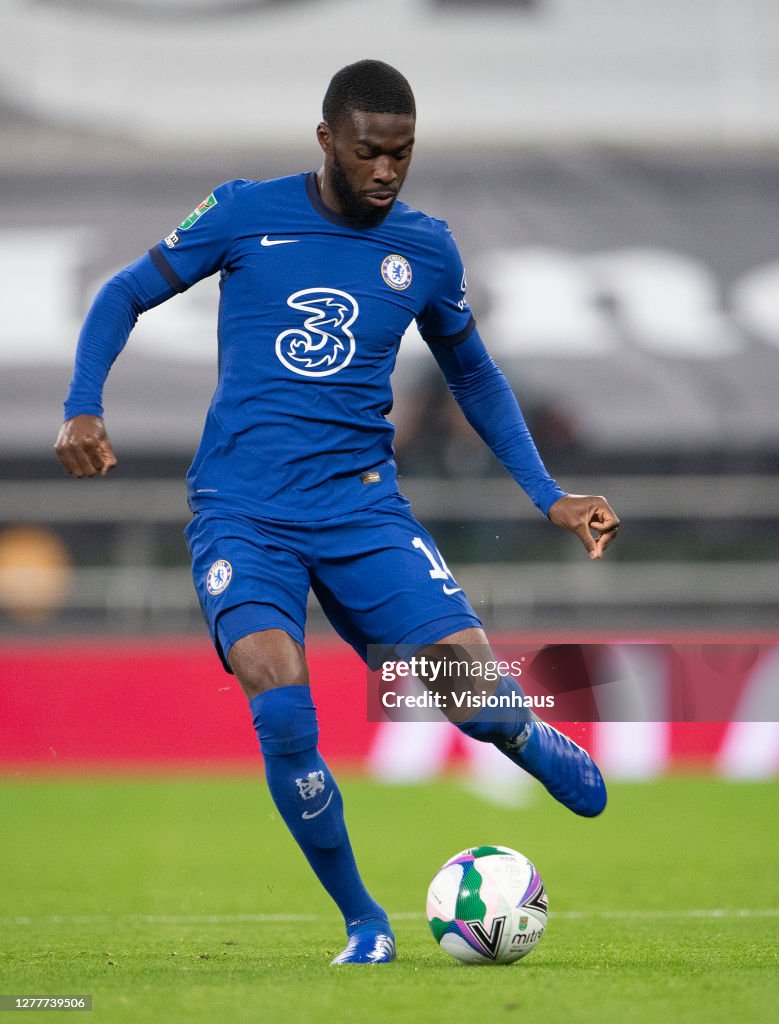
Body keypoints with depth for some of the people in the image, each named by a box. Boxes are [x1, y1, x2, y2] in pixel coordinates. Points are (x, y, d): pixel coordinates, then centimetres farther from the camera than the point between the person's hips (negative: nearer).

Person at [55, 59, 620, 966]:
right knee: (281, 709, -25)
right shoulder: (245, 214, -1)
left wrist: (548, 497, 15)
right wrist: (82, 409, -8)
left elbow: (471, 375, 21)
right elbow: (125, 295, 8)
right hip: (241, 510, -2)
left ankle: (529, 741, 24)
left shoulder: (425, 249, 6)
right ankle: (364, 924, -5)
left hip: (362, 504, 2)